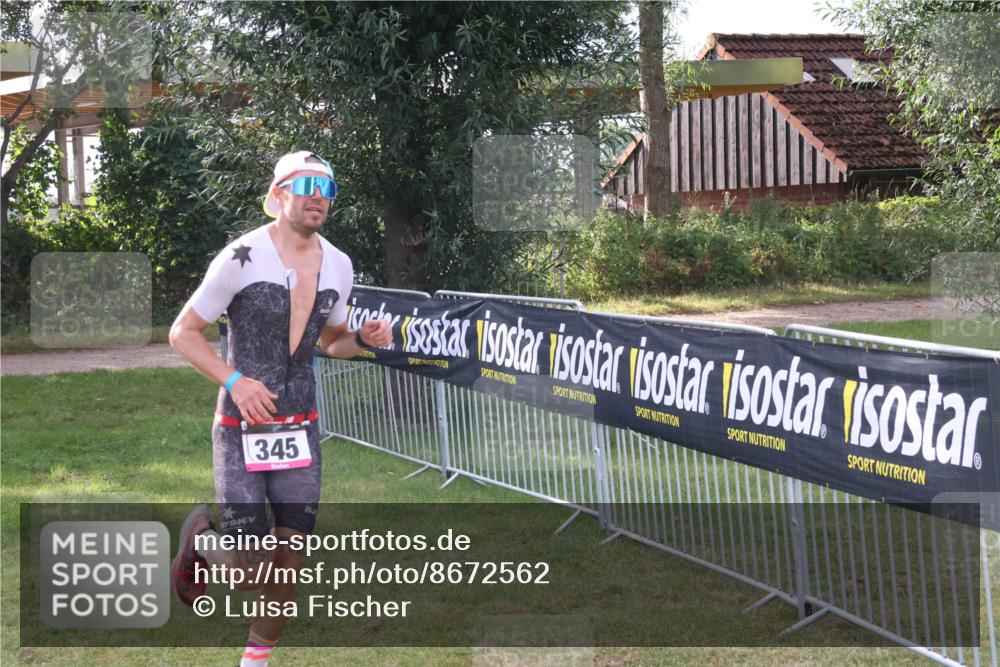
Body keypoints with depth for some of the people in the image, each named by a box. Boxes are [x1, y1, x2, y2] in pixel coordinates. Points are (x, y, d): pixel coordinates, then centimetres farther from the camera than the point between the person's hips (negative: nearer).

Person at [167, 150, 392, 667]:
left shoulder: (338, 266, 4)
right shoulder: (243, 258, -13)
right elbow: (183, 332, -6)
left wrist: (364, 338, -3)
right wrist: (234, 380, -20)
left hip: (300, 430, 5)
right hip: (242, 431, -5)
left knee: (289, 564, 5)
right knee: (249, 572, -8)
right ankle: (201, 533, 25)